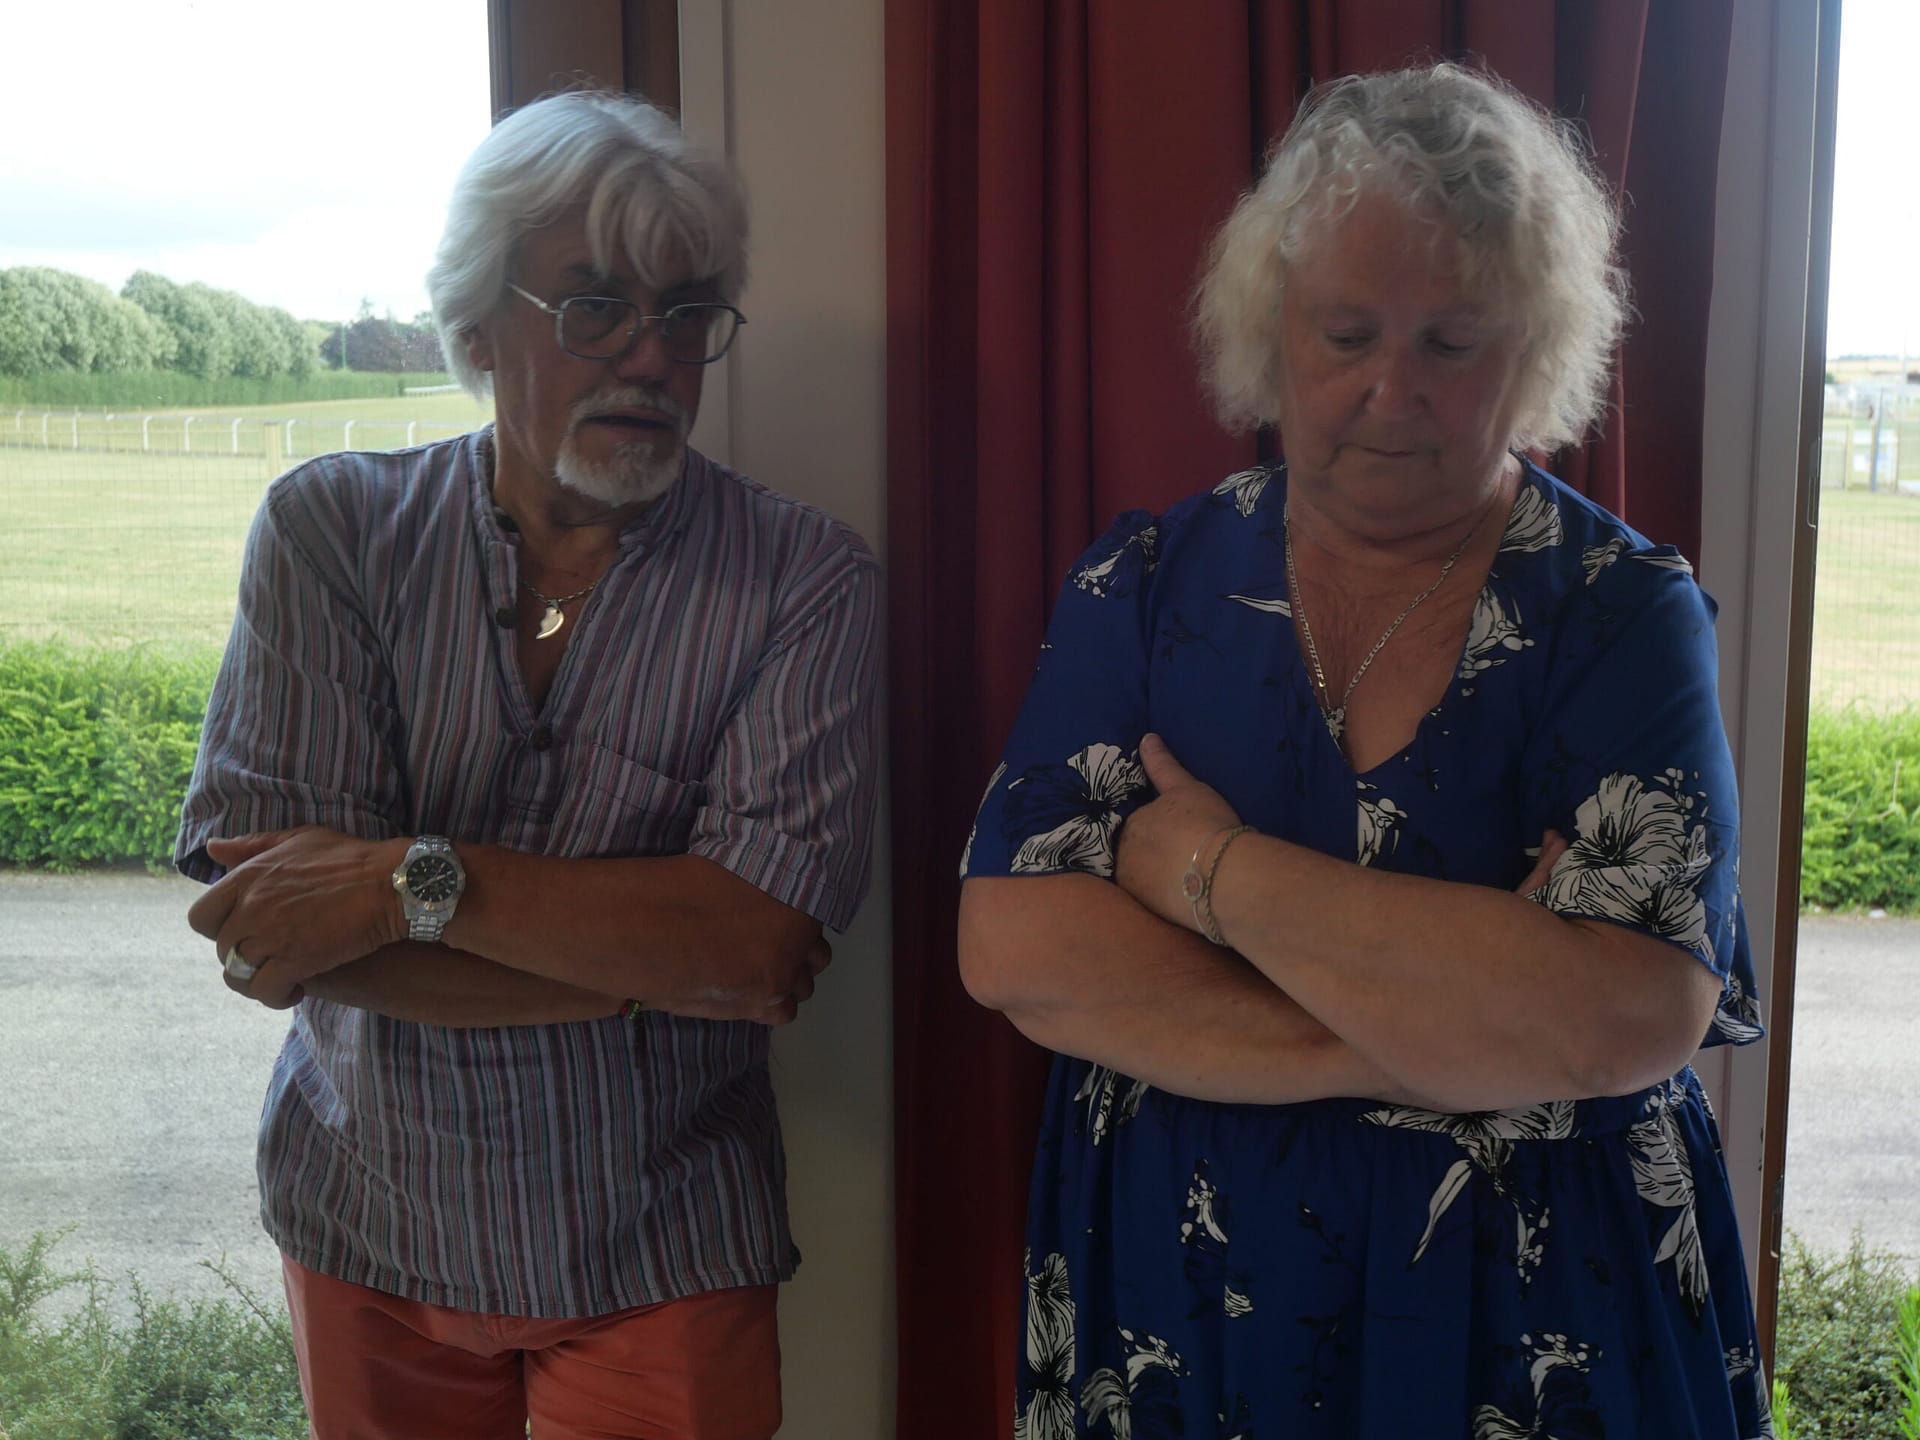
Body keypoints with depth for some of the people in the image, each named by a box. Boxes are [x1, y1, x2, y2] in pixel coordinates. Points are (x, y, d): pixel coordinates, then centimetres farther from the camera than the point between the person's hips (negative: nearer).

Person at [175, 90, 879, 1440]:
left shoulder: (803, 579, -11)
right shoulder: (331, 527, -7)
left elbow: (766, 933, -22)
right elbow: (260, 928, -17)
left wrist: (418, 880, -27)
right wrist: (661, 953, -19)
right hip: (366, 1226, 2)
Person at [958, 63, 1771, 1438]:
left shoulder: (1629, 613, -9)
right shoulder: (1147, 585, -4)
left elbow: (1631, 1019, -22)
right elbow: (1013, 947, -14)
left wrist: (1207, 869, -19)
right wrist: (1431, 1032, -20)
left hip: (1539, 1327, -1)